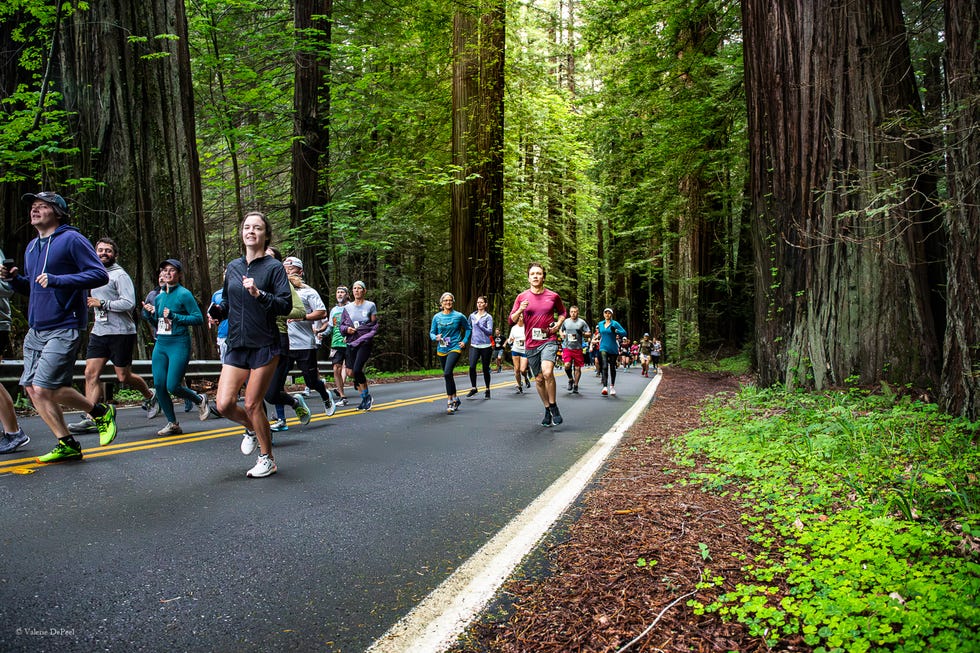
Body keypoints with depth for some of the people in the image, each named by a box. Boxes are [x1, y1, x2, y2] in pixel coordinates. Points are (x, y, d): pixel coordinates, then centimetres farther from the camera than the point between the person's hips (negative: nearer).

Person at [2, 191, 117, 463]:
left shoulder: (71, 239, -7)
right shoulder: (32, 247, 17)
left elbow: (100, 275, -15)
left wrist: (58, 280, -23)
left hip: (64, 329, -8)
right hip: (35, 329, 9)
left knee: (45, 389, -14)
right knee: (32, 389, 5)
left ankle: (101, 412, 8)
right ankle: (67, 445, 15)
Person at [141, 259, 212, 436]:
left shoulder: (184, 294, -7)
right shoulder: (159, 296, 13)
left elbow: (199, 318, -12)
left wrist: (174, 317, -18)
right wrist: (149, 313, 4)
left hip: (179, 344, -7)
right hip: (160, 344, 7)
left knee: (173, 386, -12)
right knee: (159, 385, 0)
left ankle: (200, 400, 19)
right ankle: (173, 424, 13)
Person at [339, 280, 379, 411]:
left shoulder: (370, 306, 2)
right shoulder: (347, 308, 11)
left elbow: (375, 325, 2)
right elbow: (341, 325, 15)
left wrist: (365, 337, -10)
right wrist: (347, 329, -7)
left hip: (364, 343, -5)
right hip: (350, 343, 5)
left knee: (357, 370, -18)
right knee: (352, 372, 3)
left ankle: (367, 396, 1)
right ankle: (364, 399, 16)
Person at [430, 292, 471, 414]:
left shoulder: (459, 316, -2)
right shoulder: (437, 317, 4)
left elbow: (468, 328, 11)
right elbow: (431, 332, 9)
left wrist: (464, 341, 2)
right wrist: (436, 338, -12)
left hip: (455, 348, -4)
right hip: (441, 350, 5)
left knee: (447, 373, -22)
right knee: (448, 376, 14)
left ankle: (450, 402, -17)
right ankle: (455, 399, 30)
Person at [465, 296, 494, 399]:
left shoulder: (488, 317, -2)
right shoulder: (472, 315, 10)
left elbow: (490, 332, -12)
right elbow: (469, 328, 24)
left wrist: (479, 325, -21)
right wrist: (469, 340, 15)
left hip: (485, 346, -3)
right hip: (474, 345, 3)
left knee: (485, 368, 4)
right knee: (472, 366, -13)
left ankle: (487, 390, 18)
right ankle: (473, 388, 4)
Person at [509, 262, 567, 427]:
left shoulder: (553, 296, 3)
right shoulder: (522, 297, 4)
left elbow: (562, 312, 21)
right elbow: (511, 320, 4)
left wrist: (558, 325, 2)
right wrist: (520, 310, -15)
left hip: (548, 341, -2)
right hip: (531, 344, 2)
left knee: (547, 372, -25)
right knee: (539, 379, 10)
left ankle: (554, 407, -7)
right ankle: (548, 410, 26)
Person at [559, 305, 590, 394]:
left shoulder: (582, 322, 3)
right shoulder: (565, 322, 9)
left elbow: (589, 333, 4)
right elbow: (561, 330, 27)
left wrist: (582, 333, -15)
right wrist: (562, 336, 7)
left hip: (578, 348, -1)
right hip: (567, 347, 1)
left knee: (577, 368, 3)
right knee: (567, 365, -15)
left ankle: (575, 386, 16)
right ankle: (570, 379, 14)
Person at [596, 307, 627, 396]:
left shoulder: (615, 324, -3)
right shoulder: (600, 324, 9)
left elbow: (624, 333, -10)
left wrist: (616, 330, -24)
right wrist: (598, 332, 9)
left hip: (613, 349, -1)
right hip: (603, 348, 1)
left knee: (612, 368, 11)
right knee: (604, 366, -16)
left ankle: (612, 386, 29)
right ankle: (605, 387, -26)